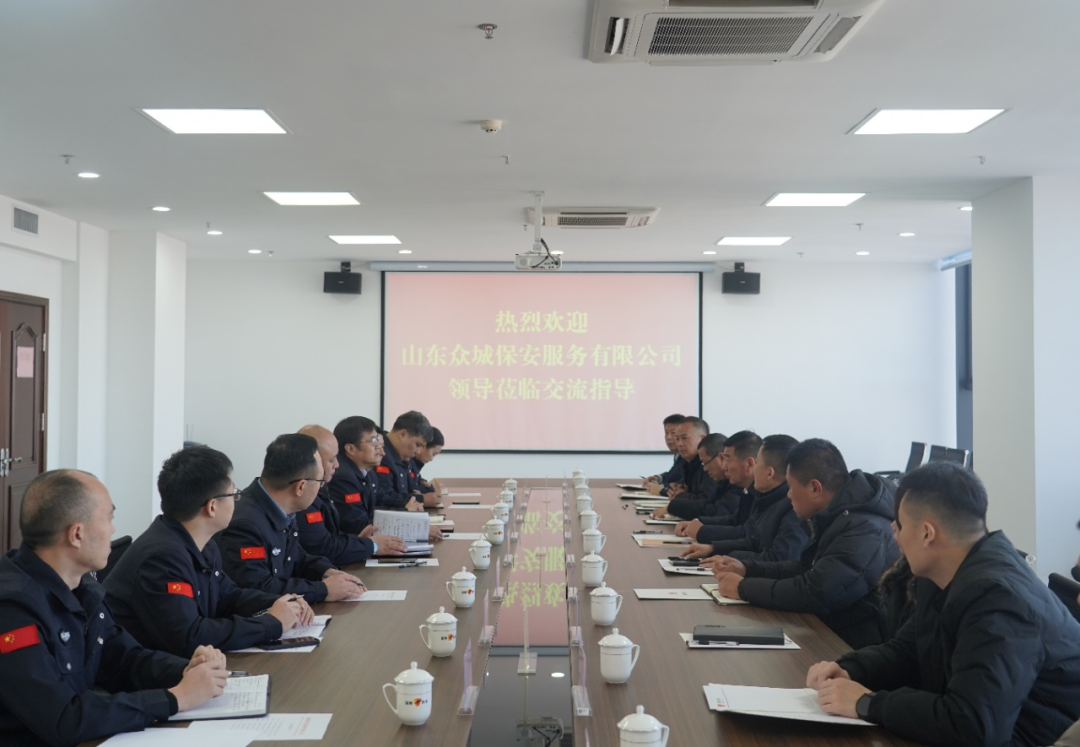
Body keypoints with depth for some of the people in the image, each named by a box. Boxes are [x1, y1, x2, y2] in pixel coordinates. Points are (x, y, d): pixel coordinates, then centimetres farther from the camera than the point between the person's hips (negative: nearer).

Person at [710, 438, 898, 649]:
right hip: (828, 632, 9)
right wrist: (747, 568, 7)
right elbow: (806, 569, 19)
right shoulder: (839, 516, 7)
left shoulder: (865, 531, -25)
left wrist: (744, 588, -17)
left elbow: (814, 593, -29)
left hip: (855, 650, -9)